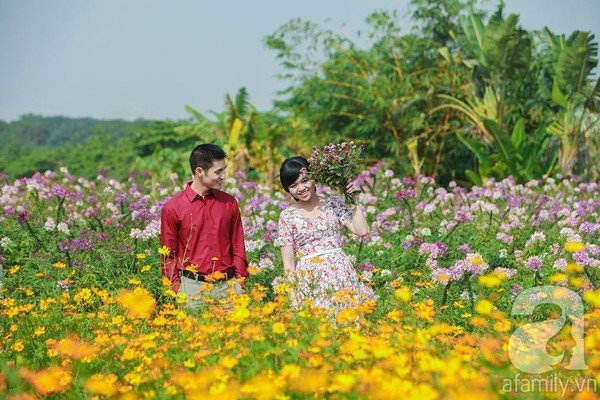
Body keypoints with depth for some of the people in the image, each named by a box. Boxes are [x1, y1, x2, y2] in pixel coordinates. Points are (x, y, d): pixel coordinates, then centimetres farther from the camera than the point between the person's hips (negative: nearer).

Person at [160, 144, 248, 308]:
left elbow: (238, 248, 11)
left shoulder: (230, 203, 6)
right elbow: (169, 256, 2)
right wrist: (177, 292, -4)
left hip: (228, 285, 3)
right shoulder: (172, 208, -3)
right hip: (193, 288, -2)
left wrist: (239, 285, 5)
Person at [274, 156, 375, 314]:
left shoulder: (334, 203, 6)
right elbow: (288, 263, 3)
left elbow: (361, 230, -5)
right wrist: (293, 297, -3)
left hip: (341, 272, 1)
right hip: (309, 280, -1)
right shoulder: (287, 216, 3)